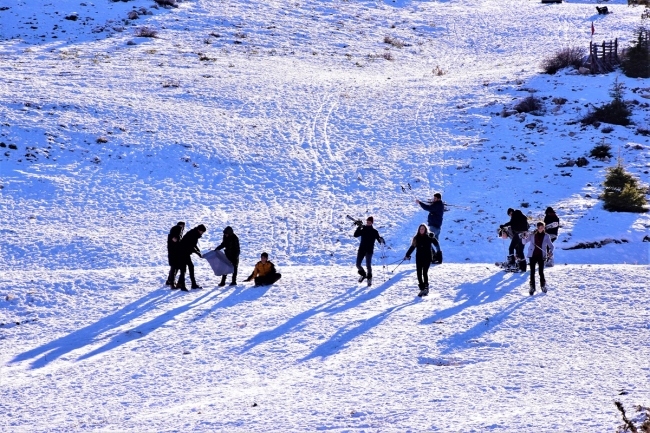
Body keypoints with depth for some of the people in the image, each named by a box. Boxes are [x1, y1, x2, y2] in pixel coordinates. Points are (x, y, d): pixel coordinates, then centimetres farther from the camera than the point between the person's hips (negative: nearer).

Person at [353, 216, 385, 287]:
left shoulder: (374, 231, 1)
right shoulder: (363, 230, 8)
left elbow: (379, 240, -2)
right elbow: (355, 235, -1)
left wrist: (381, 240, -25)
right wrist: (359, 227, -8)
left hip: (369, 250, -3)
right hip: (361, 249, 3)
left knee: (368, 265, -13)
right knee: (358, 264, 0)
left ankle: (369, 277, 7)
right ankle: (363, 274, 27)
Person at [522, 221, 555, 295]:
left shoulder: (546, 236, 4)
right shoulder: (532, 235, 3)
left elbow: (551, 245, 5)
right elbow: (524, 242, 4)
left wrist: (550, 251, -16)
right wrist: (524, 238, -19)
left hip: (541, 256, 0)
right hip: (532, 255, 0)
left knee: (541, 272, -1)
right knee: (532, 272, -2)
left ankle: (543, 285, 21)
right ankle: (532, 287, 5)